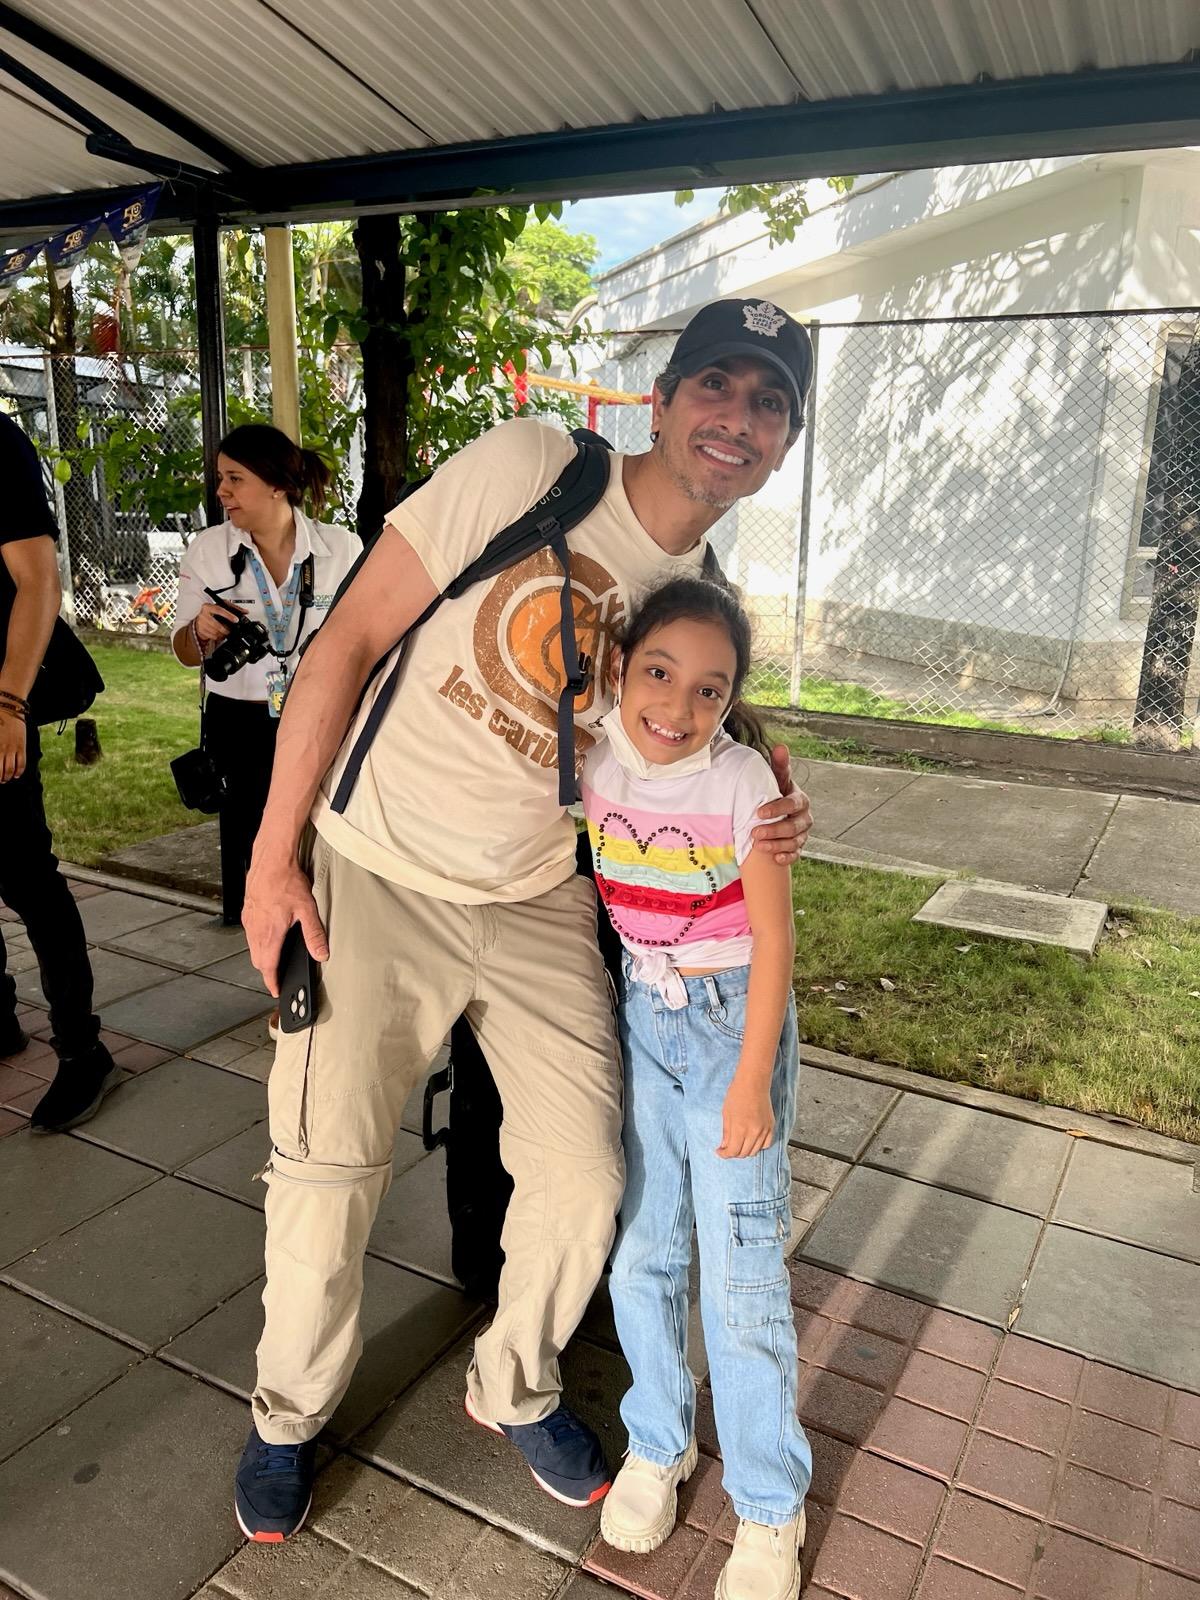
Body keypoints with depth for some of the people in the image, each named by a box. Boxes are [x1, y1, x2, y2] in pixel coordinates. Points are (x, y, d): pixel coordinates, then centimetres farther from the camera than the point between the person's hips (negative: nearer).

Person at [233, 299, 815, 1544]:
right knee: (325, 1178, 3)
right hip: (374, 879, -4)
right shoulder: (527, 467, -14)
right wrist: (273, 856, -13)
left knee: (581, 1186, 5)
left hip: (540, 909, 4)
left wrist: (752, 825, -9)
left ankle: (516, 1390, 37)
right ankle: (289, 1415, 35)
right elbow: (351, 641, -12)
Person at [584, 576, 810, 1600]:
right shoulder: (596, 765, -7)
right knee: (641, 1251, 12)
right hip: (638, 1023, 4)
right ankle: (658, 1441, 37)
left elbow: (774, 937, -14)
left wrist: (752, 1084, -13)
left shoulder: (740, 782, -19)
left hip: (734, 1025, -4)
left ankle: (770, 1506, 23)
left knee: (741, 1271, 1)